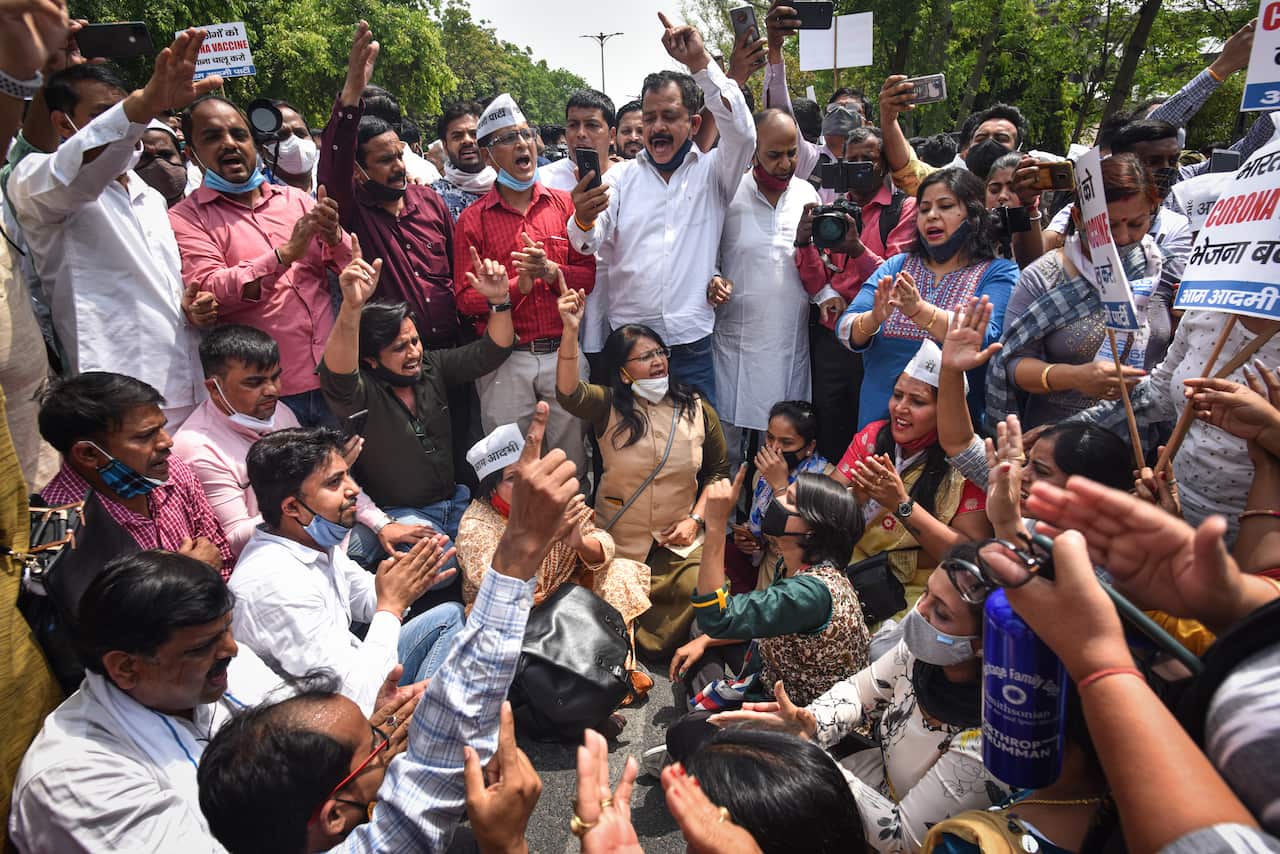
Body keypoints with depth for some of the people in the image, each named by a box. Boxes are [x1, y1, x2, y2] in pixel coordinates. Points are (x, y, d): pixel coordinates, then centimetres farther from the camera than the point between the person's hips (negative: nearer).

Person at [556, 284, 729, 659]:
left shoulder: (696, 408, 1)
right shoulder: (609, 407, -5)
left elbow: (718, 470, 8)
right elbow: (569, 393, -27)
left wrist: (696, 519, -5)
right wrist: (570, 333, -41)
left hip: (681, 540, 1)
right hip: (620, 540, -1)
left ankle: (645, 646, 10)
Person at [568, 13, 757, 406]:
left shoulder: (712, 172, 7)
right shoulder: (622, 178, 9)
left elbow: (742, 133, -12)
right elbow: (592, 244, -3)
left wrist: (701, 62, -14)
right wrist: (584, 220, -27)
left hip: (692, 347, -1)